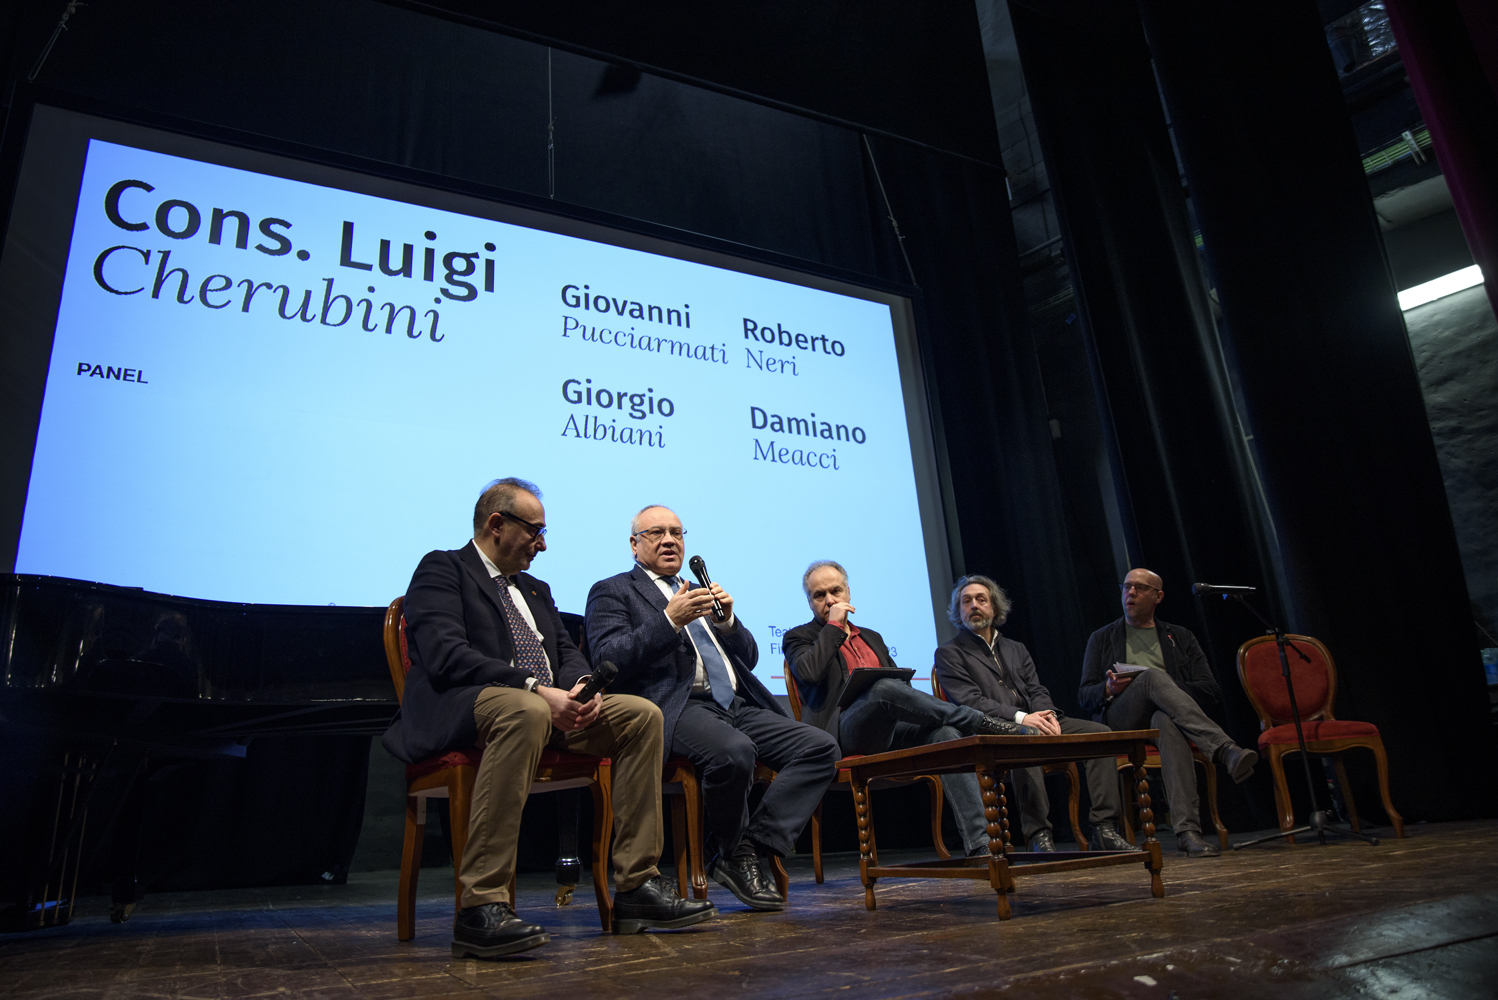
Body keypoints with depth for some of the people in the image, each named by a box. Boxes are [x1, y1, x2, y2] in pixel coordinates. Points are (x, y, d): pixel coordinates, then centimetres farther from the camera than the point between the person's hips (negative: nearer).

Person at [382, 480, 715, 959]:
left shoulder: (536, 590, 29)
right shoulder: (442, 569, 3)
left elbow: (568, 653, 20)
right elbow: (446, 656, -14)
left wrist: (581, 687, -6)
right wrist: (535, 690, -22)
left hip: (550, 705, 8)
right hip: (462, 708, -8)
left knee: (641, 714, -10)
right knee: (526, 712, -40)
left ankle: (637, 887, -10)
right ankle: (481, 907, -37)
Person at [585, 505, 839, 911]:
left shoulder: (700, 592, 28)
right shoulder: (612, 591, 11)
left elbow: (748, 658, 24)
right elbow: (608, 659, -7)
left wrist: (727, 621, 3)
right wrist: (671, 619, -15)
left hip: (738, 706, 7)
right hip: (676, 706, -6)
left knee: (821, 747, -13)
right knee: (734, 752, -36)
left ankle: (755, 845, -12)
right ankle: (733, 853, -8)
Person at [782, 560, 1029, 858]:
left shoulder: (871, 637, 30)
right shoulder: (799, 637, 13)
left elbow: (901, 682, 24)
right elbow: (809, 673, -11)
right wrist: (833, 625, -4)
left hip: (888, 729, 5)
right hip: (843, 730, -5)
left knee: (943, 732, -28)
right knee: (884, 688, -37)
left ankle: (979, 844, -33)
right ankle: (982, 723, -25)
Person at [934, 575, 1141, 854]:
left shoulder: (1016, 649, 27)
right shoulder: (949, 653, 7)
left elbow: (1037, 691, 16)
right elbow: (970, 701, -7)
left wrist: (1047, 714, -10)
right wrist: (1020, 717, -20)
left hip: (1034, 724, 6)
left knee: (1099, 732, -15)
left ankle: (1104, 828, -16)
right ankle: (1038, 833, -30)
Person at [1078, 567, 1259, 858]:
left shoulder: (1180, 638, 24)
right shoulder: (1102, 638, 23)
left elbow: (1211, 692, 12)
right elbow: (1084, 695, 13)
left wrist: (1168, 692, -7)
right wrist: (1109, 689, -11)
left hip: (1163, 714, 1)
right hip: (1119, 720, 0)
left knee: (1167, 722, -41)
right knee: (1154, 676, -35)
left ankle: (1188, 831, -53)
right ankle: (1226, 750, -51)